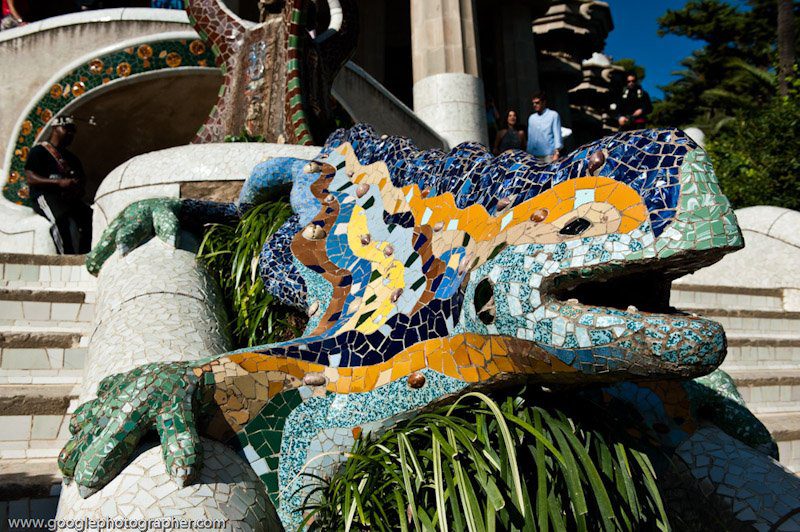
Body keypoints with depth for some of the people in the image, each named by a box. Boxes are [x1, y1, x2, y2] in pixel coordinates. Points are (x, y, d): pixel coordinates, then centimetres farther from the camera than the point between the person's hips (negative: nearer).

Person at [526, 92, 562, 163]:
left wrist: (557, 153, -12)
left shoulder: (553, 115, 4)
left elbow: (557, 135, -2)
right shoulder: (531, 118, 19)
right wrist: (528, 153, 13)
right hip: (534, 156, 4)